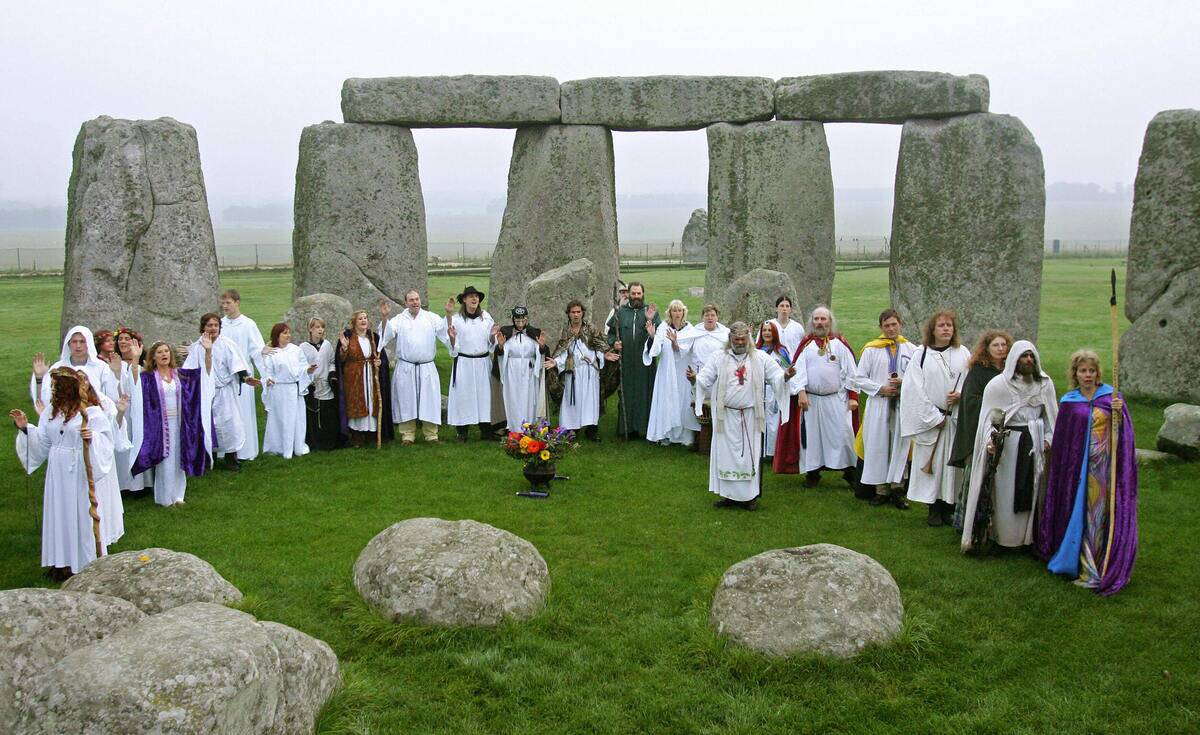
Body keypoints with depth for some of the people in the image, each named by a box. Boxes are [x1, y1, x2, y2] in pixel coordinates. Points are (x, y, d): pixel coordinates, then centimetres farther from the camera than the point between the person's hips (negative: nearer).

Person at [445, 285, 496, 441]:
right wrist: (452, 338, -18)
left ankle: (485, 430, 11)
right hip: (464, 363, -2)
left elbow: (491, 344, 8)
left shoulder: (486, 317, 5)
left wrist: (493, 336, -12)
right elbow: (454, 349, 1)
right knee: (463, 394, -1)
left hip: (483, 363, 2)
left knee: (484, 393, 3)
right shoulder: (456, 319, 0)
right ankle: (462, 432, 6)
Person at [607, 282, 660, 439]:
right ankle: (627, 428, 12)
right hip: (625, 363, 1)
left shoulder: (651, 311, 3)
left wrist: (651, 320, -22)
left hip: (645, 362, -1)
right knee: (627, 395, 4)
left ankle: (644, 426, 10)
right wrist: (613, 342, -3)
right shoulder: (620, 312, 7)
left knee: (644, 394, 1)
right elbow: (609, 331, 15)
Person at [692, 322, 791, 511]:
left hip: (751, 416, 0)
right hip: (727, 415, 1)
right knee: (727, 454, 3)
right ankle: (729, 495, 13)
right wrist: (694, 379, -23)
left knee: (751, 455, 3)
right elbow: (704, 379, -1)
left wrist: (785, 376, -21)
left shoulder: (760, 359, 5)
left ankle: (750, 495, 12)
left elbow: (776, 377, 1)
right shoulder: (719, 358, 5)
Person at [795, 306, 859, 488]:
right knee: (812, 436, 7)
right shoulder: (806, 344, 6)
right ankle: (813, 472, 17)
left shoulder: (840, 343, 1)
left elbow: (851, 372, 0)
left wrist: (852, 396, -5)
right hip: (811, 399, 2)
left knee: (843, 434, -4)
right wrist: (801, 392, -12)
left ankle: (850, 471, 8)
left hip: (837, 399, -2)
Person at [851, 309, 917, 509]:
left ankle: (897, 489, 10)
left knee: (900, 445, 2)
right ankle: (881, 490, 13)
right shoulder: (871, 349, 2)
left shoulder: (910, 349, 5)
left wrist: (904, 382, -11)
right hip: (878, 404, -1)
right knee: (878, 446, 3)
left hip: (903, 404, 1)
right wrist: (880, 389, -10)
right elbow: (860, 378, 2)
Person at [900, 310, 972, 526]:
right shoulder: (921, 354, -1)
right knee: (932, 463, 2)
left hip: (957, 419, 2)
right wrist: (934, 417, -9)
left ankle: (949, 507, 14)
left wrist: (961, 394, -14)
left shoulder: (963, 353, 6)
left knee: (953, 463, 4)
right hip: (930, 419, -2)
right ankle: (934, 510, 11)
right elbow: (915, 389, -5)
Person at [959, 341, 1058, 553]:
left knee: (1030, 493, 6)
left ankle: (1025, 537, 16)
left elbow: (1051, 415, 14)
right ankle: (1000, 537, 9)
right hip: (1006, 443, -3)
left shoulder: (1045, 384, 7)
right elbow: (988, 416, -5)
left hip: (1034, 444, 3)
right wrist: (990, 439, -19)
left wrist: (1048, 438, 3)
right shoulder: (998, 384, -5)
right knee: (1004, 493, 0)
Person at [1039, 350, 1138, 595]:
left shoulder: (1111, 396, 3)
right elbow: (1061, 441, 6)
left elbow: (1126, 432, -1)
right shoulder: (1069, 402, 4)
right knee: (1080, 512, 4)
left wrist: (1120, 414, -20)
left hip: (1106, 465, 0)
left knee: (1103, 513, 1)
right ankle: (1083, 563, 14)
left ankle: (1103, 566, 10)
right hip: (1079, 464, 1)